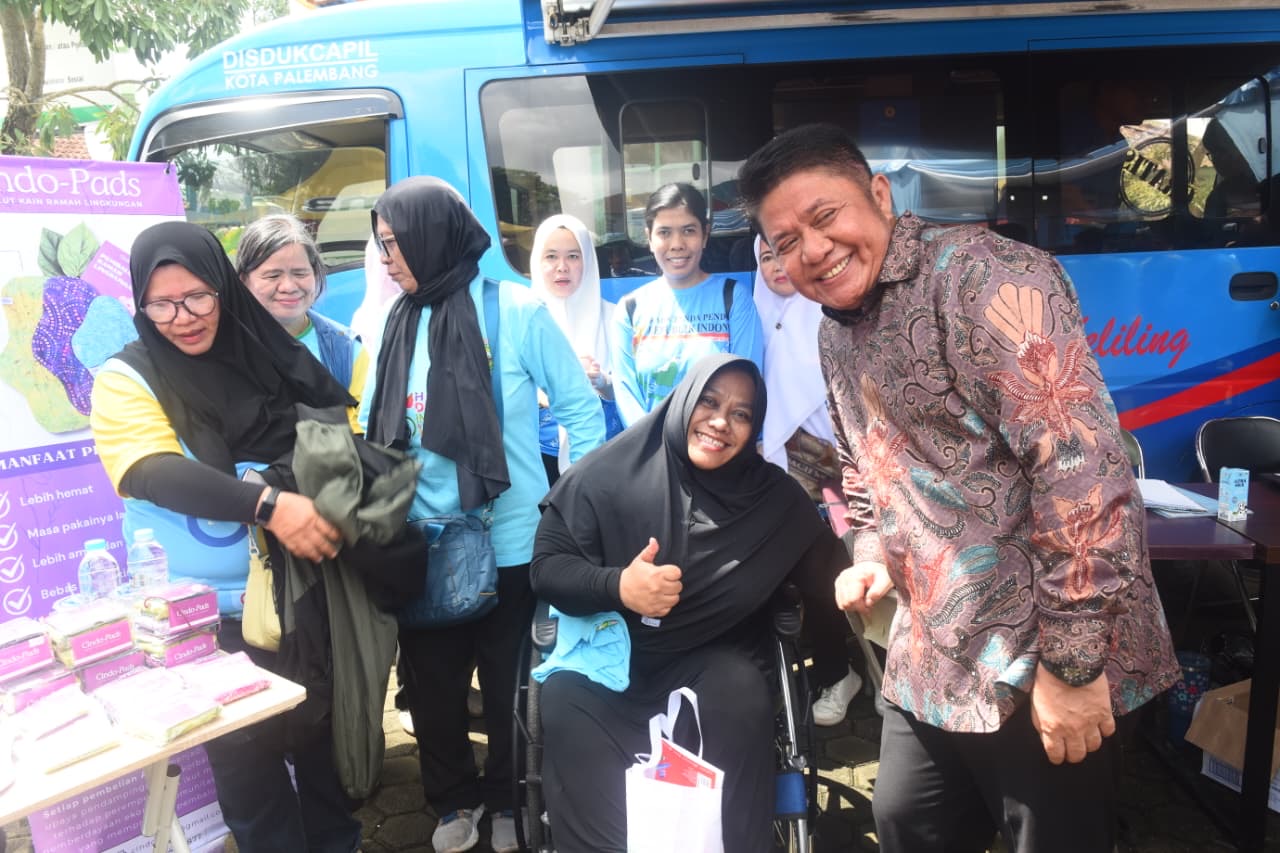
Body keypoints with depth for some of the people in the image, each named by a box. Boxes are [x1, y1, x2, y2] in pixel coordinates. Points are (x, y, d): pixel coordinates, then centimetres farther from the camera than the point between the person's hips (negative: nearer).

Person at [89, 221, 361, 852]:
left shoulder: (268, 353, 1)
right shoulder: (127, 379, -7)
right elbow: (156, 473, -21)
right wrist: (267, 504, -34)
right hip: (213, 613, -3)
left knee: (323, 730, 17)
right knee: (246, 754, 7)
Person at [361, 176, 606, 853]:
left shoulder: (516, 311, -10)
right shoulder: (393, 325, 3)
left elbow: (581, 408, -5)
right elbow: (373, 426, 11)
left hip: (509, 539, -4)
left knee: (508, 685, 13)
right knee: (432, 683, 16)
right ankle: (453, 798, 40)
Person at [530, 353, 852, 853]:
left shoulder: (776, 498, 2)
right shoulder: (611, 472, -6)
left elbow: (826, 582, 4)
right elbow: (547, 566, -6)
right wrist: (616, 586, -24)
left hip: (713, 660, 1)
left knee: (741, 699, -31)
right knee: (565, 701, -30)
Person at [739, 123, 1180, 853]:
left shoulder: (981, 278, -18)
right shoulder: (835, 331, 9)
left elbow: (1081, 465, -25)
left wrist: (1072, 661, -23)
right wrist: (872, 554, 5)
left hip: (1040, 662, -8)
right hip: (931, 660, 8)